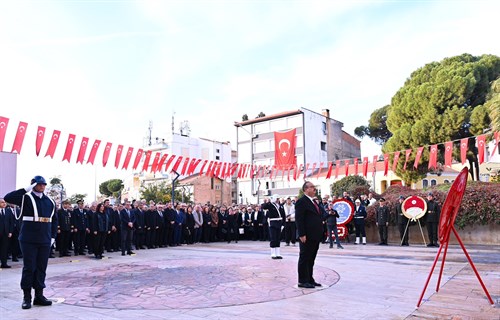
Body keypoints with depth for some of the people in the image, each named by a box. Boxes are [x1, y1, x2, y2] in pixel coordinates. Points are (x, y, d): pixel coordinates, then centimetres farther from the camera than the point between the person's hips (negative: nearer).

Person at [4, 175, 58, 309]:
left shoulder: (50, 202, 9)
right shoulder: (26, 198, -2)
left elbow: (54, 220, 15)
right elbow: (8, 198, -18)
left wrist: (53, 236, 10)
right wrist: (26, 189, -19)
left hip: (45, 240, 4)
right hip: (29, 240, -4)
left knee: (41, 268, 9)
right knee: (29, 267, 1)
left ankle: (39, 295, 19)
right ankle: (27, 297, 13)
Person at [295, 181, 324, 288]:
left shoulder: (314, 201, 18)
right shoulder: (301, 201, -11)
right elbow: (299, 219, -17)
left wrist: (320, 233, 17)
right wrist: (302, 234, -22)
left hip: (315, 237, 9)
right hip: (307, 237, -9)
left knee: (311, 259, 15)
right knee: (304, 259, 0)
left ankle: (309, 279, 23)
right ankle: (302, 281, 7)